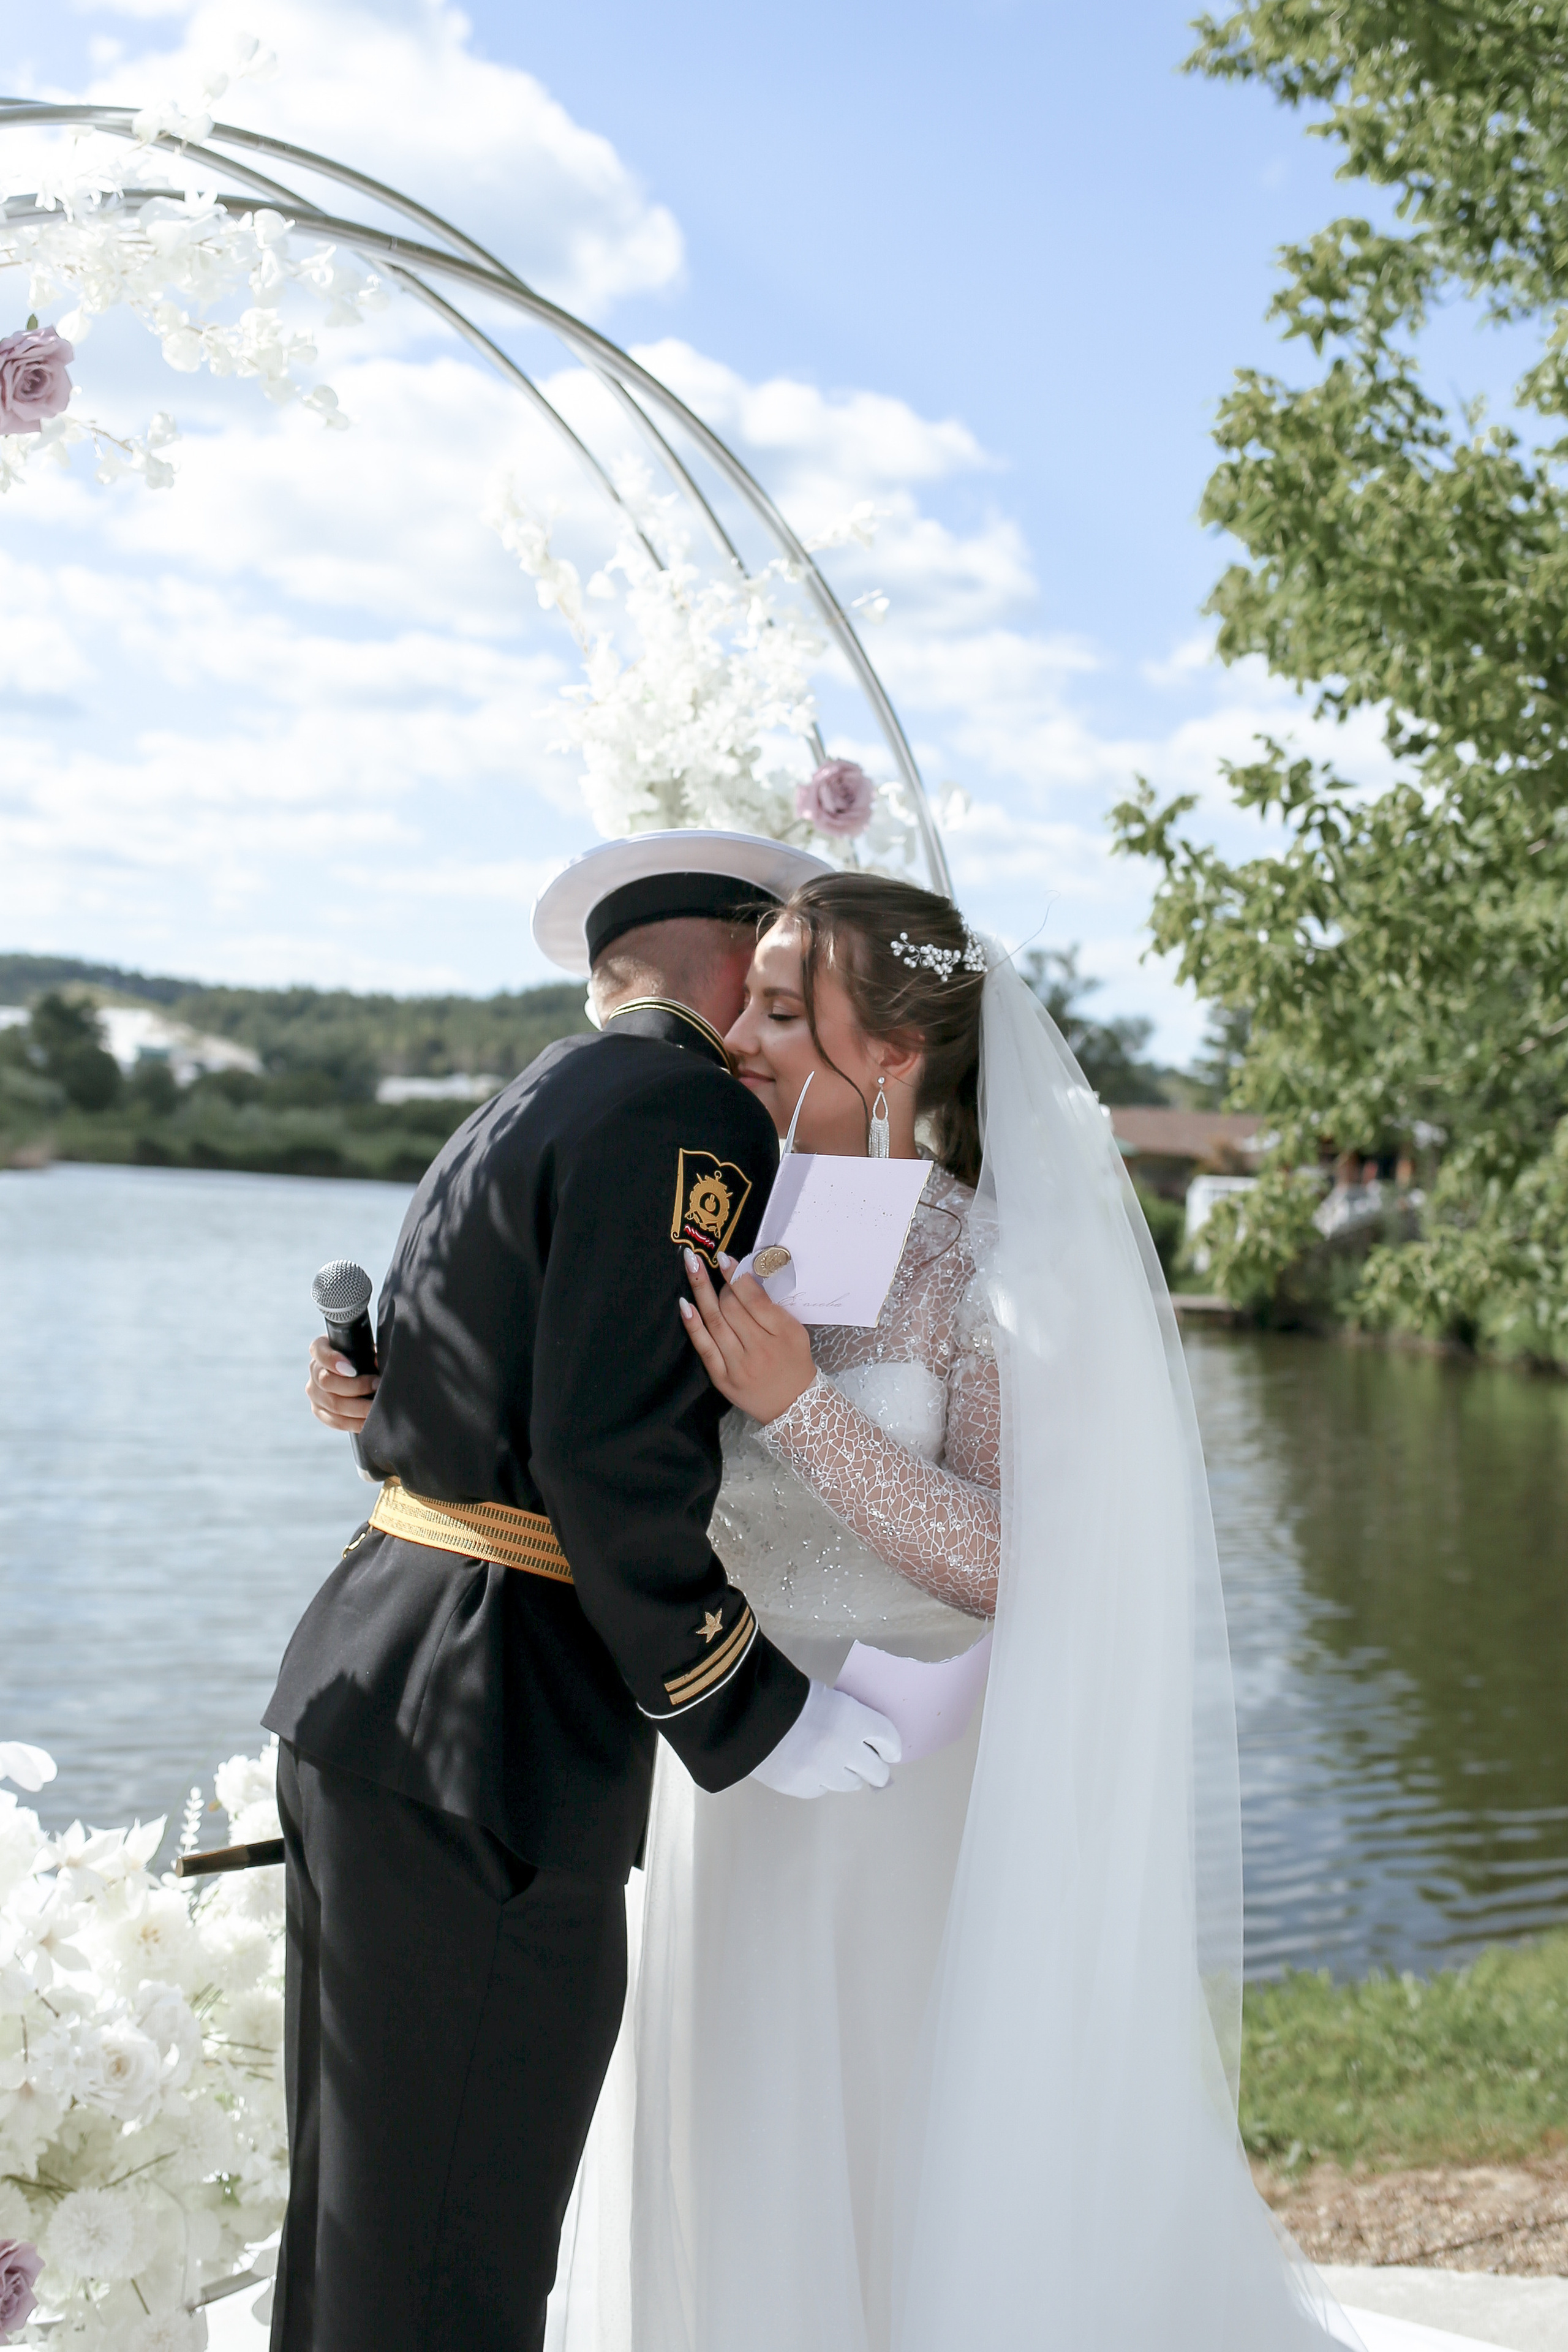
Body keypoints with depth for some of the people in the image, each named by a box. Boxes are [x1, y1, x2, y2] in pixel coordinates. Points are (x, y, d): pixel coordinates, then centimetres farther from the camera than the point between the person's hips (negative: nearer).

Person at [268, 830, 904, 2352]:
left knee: (360, 2227, 20)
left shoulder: (522, 1114, 18)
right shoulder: (691, 1118, -10)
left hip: (360, 1698, 10)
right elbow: (615, 1465, -20)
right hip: (489, 1762, -10)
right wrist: (755, 1720, -11)